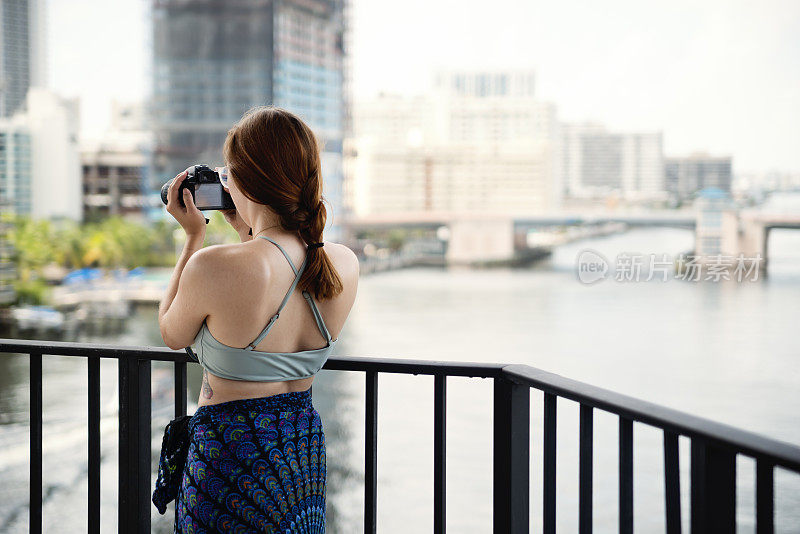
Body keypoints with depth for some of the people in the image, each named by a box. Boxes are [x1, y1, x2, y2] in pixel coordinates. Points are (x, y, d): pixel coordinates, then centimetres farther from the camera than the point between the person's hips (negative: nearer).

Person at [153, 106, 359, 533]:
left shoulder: (213, 268, -25)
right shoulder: (345, 264, -8)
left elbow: (172, 335, -3)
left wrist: (193, 236, 1)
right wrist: (249, 232, 14)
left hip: (229, 452, -5)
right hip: (305, 447, 5)